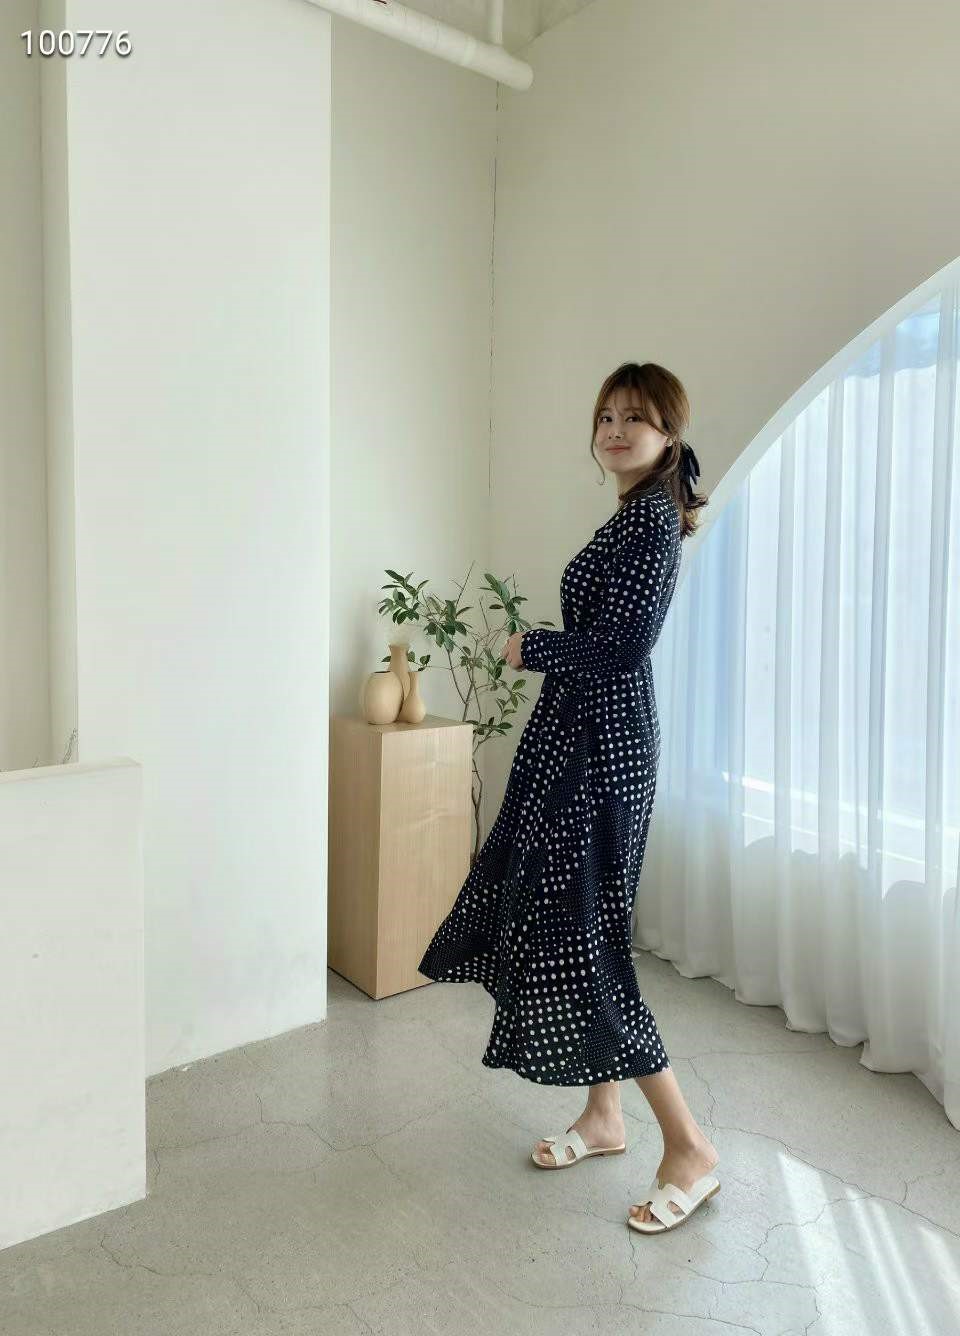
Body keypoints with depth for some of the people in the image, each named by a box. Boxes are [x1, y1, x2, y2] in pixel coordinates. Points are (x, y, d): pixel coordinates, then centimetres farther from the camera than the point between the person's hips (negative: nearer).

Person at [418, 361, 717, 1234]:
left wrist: (530, 648, -10)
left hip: (600, 746, -10)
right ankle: (604, 1117, 30)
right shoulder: (637, 515, 16)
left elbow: (623, 644, -23)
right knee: (557, 922, 15)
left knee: (581, 939, -5)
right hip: (580, 739, 10)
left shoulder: (653, 517, -14)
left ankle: (690, 1148, 9)